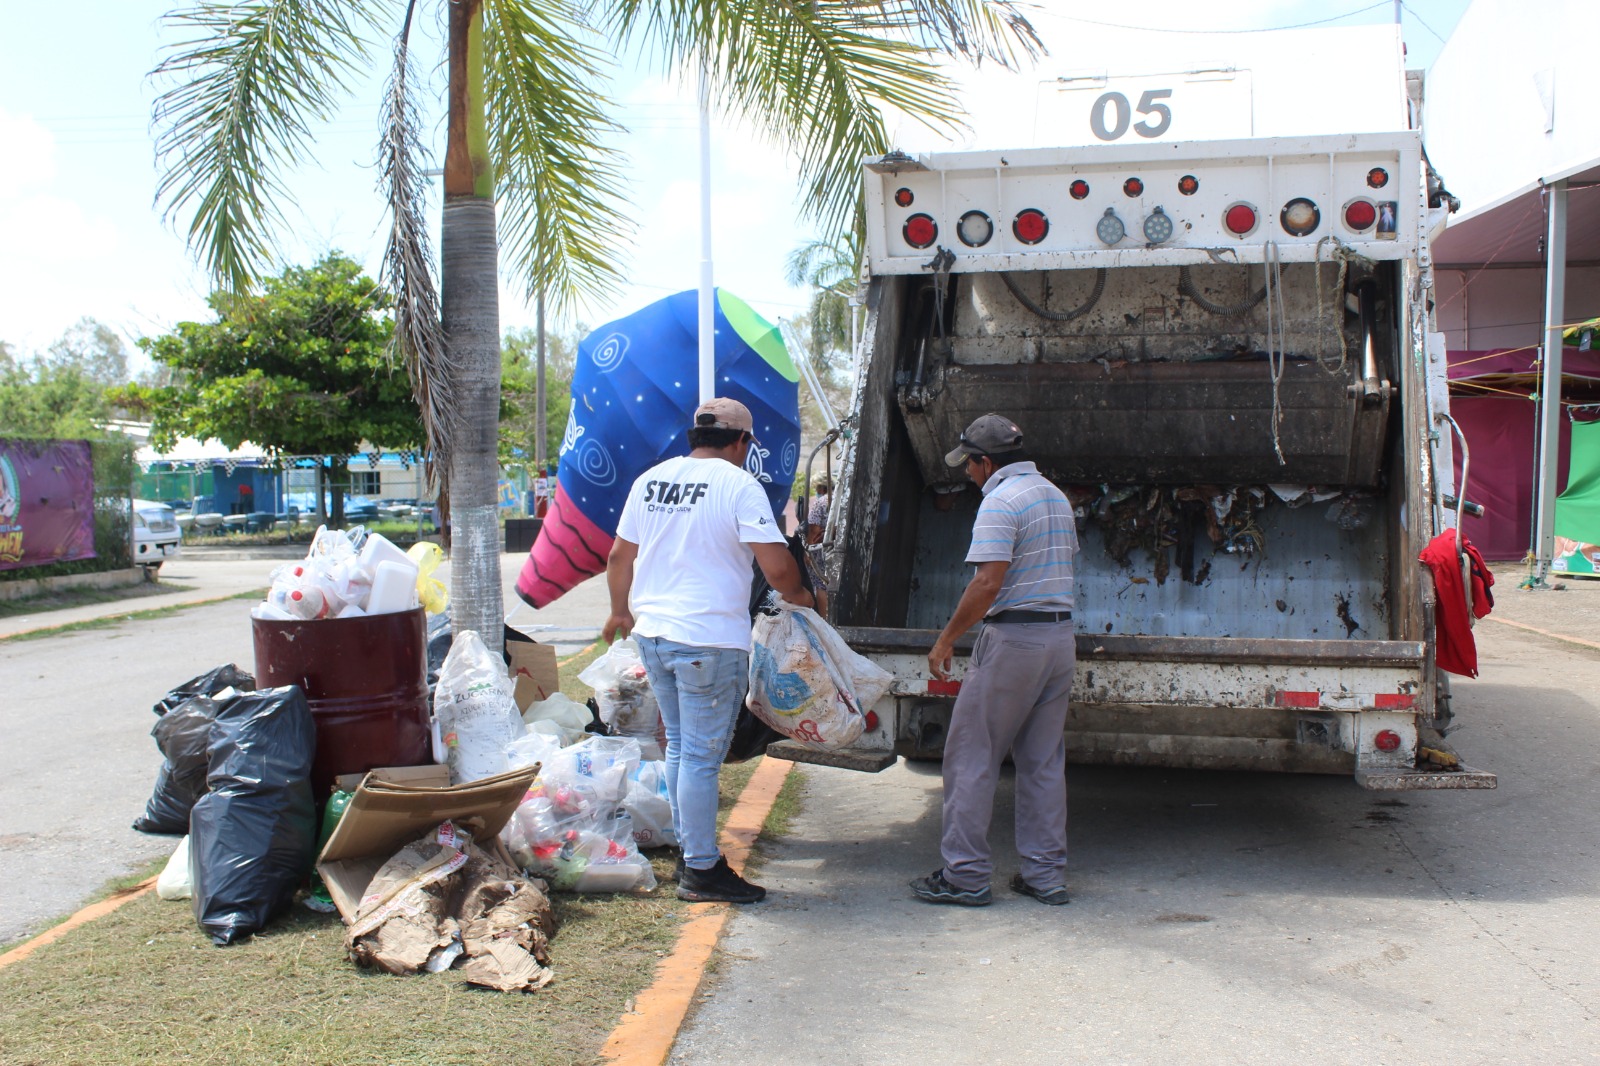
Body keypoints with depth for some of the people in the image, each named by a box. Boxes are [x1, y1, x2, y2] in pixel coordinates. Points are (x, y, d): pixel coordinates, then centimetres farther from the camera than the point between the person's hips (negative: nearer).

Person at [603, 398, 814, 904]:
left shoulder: (650, 480, 10)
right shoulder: (738, 485, -10)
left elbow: (619, 557, 17)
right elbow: (776, 565, -16)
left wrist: (620, 612, 32)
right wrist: (797, 594, 5)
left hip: (653, 634, 7)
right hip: (708, 641, -7)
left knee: (679, 746, 19)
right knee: (701, 756, -1)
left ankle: (691, 851, 29)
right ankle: (701, 871, 7)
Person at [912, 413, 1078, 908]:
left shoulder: (1001, 501, -13)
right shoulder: (1056, 497, 16)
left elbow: (987, 582, -21)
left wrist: (946, 639, -14)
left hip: (1013, 638, -9)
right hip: (1061, 635, 9)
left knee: (971, 757, 0)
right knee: (1044, 761, 13)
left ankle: (964, 875, 5)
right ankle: (1046, 873, 17)